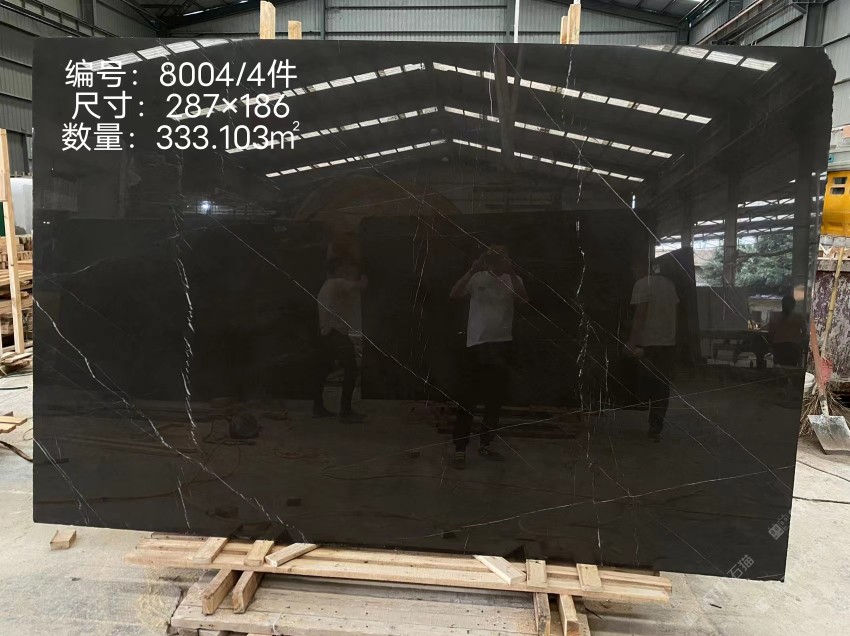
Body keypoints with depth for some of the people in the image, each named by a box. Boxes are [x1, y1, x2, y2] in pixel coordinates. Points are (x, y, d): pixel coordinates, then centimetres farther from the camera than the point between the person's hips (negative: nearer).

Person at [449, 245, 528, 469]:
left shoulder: (513, 280, 3)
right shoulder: (477, 278, -2)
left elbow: (525, 299, -16)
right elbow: (454, 294, -16)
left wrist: (511, 273, -26)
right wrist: (472, 270, -26)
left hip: (502, 345, 3)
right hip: (476, 344, -3)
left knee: (495, 399, 12)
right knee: (468, 399, -3)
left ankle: (486, 444, 26)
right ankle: (460, 449, 4)